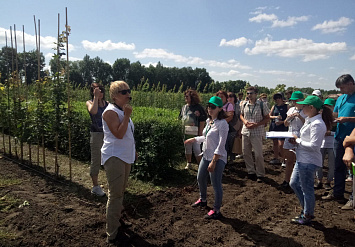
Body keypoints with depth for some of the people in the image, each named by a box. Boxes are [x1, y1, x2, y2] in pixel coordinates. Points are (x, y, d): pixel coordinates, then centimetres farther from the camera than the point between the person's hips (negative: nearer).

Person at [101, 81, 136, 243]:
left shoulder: (122, 111, 12)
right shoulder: (110, 112, -16)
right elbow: (119, 134, -27)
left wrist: (133, 150, 23)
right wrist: (127, 116, -23)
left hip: (125, 156, 10)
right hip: (114, 157, -10)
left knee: (120, 192, 22)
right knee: (115, 195, -6)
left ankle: (117, 219, 40)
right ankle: (112, 233, 5)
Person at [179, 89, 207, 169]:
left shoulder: (198, 107, -9)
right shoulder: (184, 107, 10)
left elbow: (202, 121, -10)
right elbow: (180, 118, 18)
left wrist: (200, 133, -12)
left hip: (195, 133, -6)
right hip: (185, 133, 6)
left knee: (197, 149, -2)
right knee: (187, 149, 16)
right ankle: (188, 163, 31)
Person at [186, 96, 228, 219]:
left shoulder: (222, 123, -18)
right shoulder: (208, 121, 8)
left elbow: (221, 145, -22)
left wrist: (213, 161, -24)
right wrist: (194, 139, 24)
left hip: (217, 158, -9)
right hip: (206, 156, 9)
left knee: (216, 184, 0)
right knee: (200, 178, 23)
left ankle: (216, 210, 17)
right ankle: (203, 200, 47)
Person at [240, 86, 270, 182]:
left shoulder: (262, 105, -6)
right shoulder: (244, 105, 6)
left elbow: (267, 118, -3)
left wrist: (256, 124, -16)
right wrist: (244, 121, -3)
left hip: (257, 133, -5)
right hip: (245, 132, 5)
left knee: (258, 154, 0)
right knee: (245, 153, 11)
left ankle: (260, 174, 16)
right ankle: (251, 172, 27)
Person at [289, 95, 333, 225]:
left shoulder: (317, 124, -21)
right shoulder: (309, 120, 10)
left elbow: (314, 145, -25)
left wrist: (298, 141, -15)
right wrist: (297, 140, 2)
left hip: (309, 162, -10)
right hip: (302, 159, 10)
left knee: (307, 189, 5)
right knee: (294, 183, 19)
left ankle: (307, 216, 24)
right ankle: (306, 209, 35)